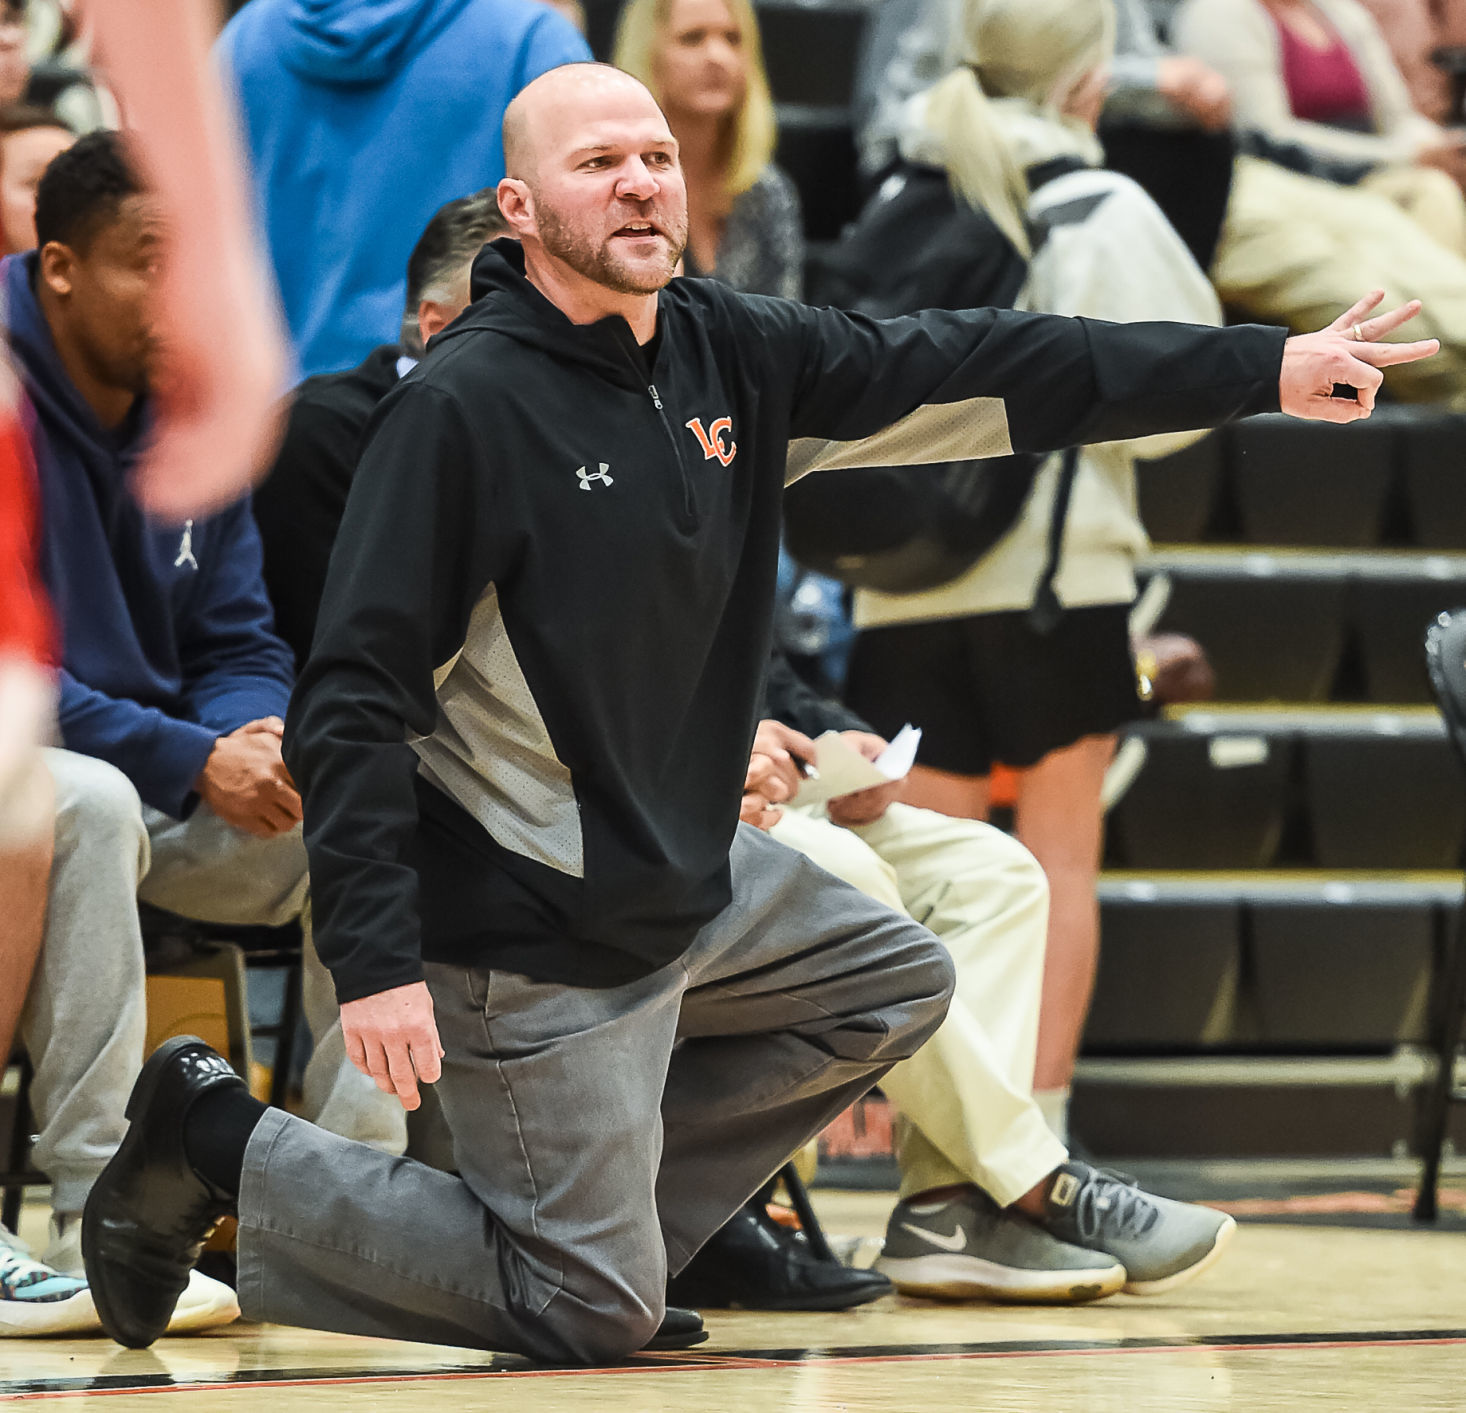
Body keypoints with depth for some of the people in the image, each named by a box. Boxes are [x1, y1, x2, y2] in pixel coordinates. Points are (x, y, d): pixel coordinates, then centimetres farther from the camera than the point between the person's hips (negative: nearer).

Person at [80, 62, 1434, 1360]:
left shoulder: (728, 353, 1)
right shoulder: (462, 404, -20)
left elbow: (978, 368, 3)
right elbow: (352, 695, -21)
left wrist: (1270, 366, 2)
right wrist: (374, 960, -28)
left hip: (691, 882, 8)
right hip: (534, 932, -8)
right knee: (591, 1313, -3)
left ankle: (613, 1209, 15)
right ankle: (224, 1141, 8)